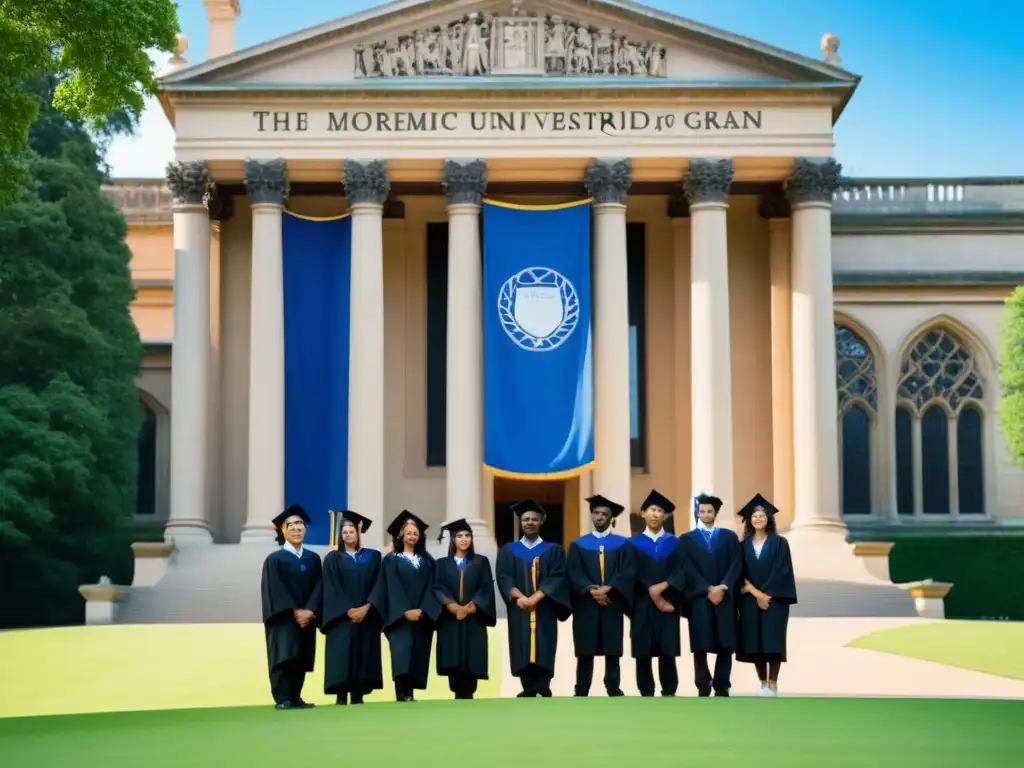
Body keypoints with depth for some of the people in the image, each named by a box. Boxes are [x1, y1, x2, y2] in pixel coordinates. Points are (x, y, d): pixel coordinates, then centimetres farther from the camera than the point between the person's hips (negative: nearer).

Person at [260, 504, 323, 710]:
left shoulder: (313, 559, 14)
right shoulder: (274, 559, 1)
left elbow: (318, 587, 4)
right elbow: (274, 590, -8)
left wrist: (309, 611, -12)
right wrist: (295, 612, -17)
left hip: (306, 618, 4)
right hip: (283, 619, -4)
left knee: (300, 660, 3)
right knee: (285, 657, -14)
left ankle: (295, 698, 8)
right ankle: (282, 699, -17)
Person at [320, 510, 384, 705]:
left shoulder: (373, 557, 11)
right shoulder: (333, 559, 6)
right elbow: (332, 589, -3)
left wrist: (366, 608, -13)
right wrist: (348, 611, -15)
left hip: (366, 618, 2)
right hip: (341, 618, -2)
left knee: (362, 659, -1)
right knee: (342, 659, -8)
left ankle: (358, 697, 2)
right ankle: (341, 698, -6)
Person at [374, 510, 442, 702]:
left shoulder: (427, 561, 15)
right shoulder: (391, 560, 5)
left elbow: (430, 588, 6)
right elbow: (392, 589, -4)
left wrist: (422, 610, -10)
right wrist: (405, 611, -16)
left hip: (422, 617, 4)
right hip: (400, 618, -4)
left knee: (417, 657, 0)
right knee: (402, 655, -19)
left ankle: (409, 695, 4)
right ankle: (403, 696, -27)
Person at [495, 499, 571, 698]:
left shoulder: (554, 550, 10)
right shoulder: (508, 551, 13)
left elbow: (557, 578, -4)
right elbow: (503, 578, 0)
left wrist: (535, 598, -18)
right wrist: (520, 596, -19)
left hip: (544, 612, -1)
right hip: (519, 613, 1)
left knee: (543, 656, -10)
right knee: (523, 656, -2)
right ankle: (529, 695, -1)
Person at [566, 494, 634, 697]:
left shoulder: (622, 544, 8)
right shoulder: (578, 545, 9)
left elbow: (628, 572, -3)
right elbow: (573, 573, -1)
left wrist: (607, 588, -17)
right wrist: (591, 590, -17)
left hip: (612, 604, 0)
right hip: (585, 605, 0)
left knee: (612, 651, 3)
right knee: (585, 652, 1)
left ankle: (614, 691, 9)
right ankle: (581, 693, 5)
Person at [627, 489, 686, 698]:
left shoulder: (674, 543, 11)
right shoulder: (634, 543, 7)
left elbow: (681, 572, -1)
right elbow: (633, 574, -3)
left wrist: (662, 586, -16)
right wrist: (652, 593, -13)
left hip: (669, 603, 0)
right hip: (642, 604, 0)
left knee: (667, 650, -3)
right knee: (643, 651, -1)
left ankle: (669, 693, 3)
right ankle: (646, 694, 5)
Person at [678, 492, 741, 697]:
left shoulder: (729, 537, 13)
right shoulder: (686, 539, 9)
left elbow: (736, 565, 3)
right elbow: (688, 570, -1)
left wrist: (723, 587, -12)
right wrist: (708, 589, -13)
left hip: (725, 598, 1)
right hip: (698, 599, -1)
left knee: (725, 646, -2)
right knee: (701, 646, -4)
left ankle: (722, 687, 4)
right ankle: (703, 688, 4)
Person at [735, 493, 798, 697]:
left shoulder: (779, 543, 1)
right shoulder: (744, 545, 8)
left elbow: (781, 572, -6)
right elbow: (741, 575, 2)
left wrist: (767, 594, -13)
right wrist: (756, 593, -11)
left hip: (774, 599, -3)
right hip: (750, 600, 3)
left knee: (772, 641, -6)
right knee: (754, 643, 1)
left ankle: (773, 684, -1)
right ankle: (763, 683, 9)